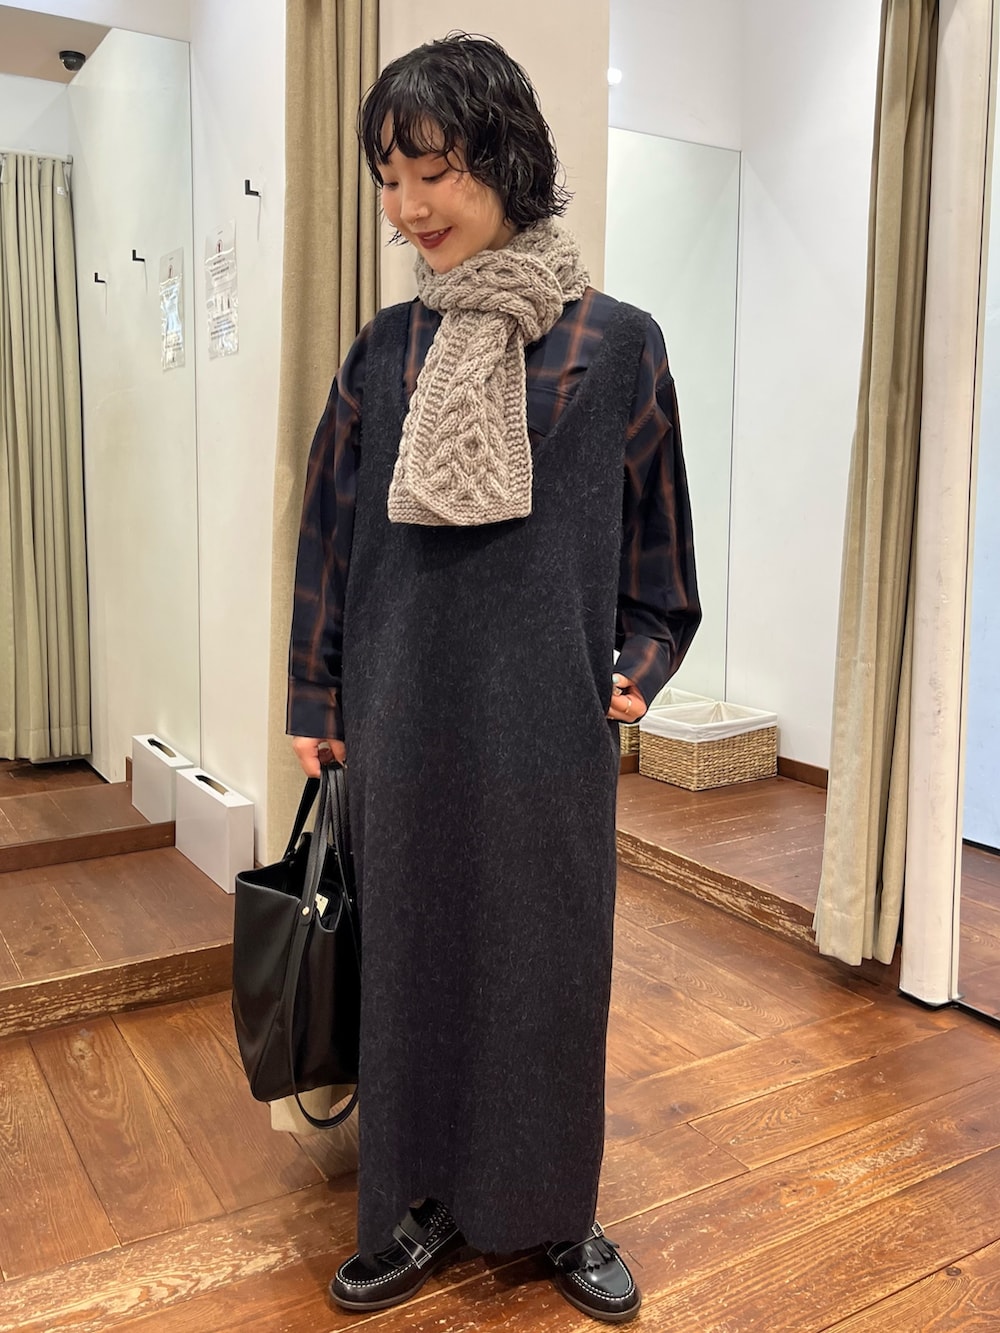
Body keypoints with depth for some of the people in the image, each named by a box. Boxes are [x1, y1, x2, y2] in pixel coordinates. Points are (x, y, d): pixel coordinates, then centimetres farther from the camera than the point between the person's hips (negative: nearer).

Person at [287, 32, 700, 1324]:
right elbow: (331, 531, 9)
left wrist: (637, 667, -1)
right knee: (412, 956, 12)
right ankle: (420, 1209, 32)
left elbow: (654, 534, 6)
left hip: (547, 718, -2)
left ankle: (556, 1213, 32)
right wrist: (316, 697, 9)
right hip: (404, 716, 2)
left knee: (550, 959, 10)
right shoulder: (386, 351, 5)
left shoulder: (616, 343, -2)